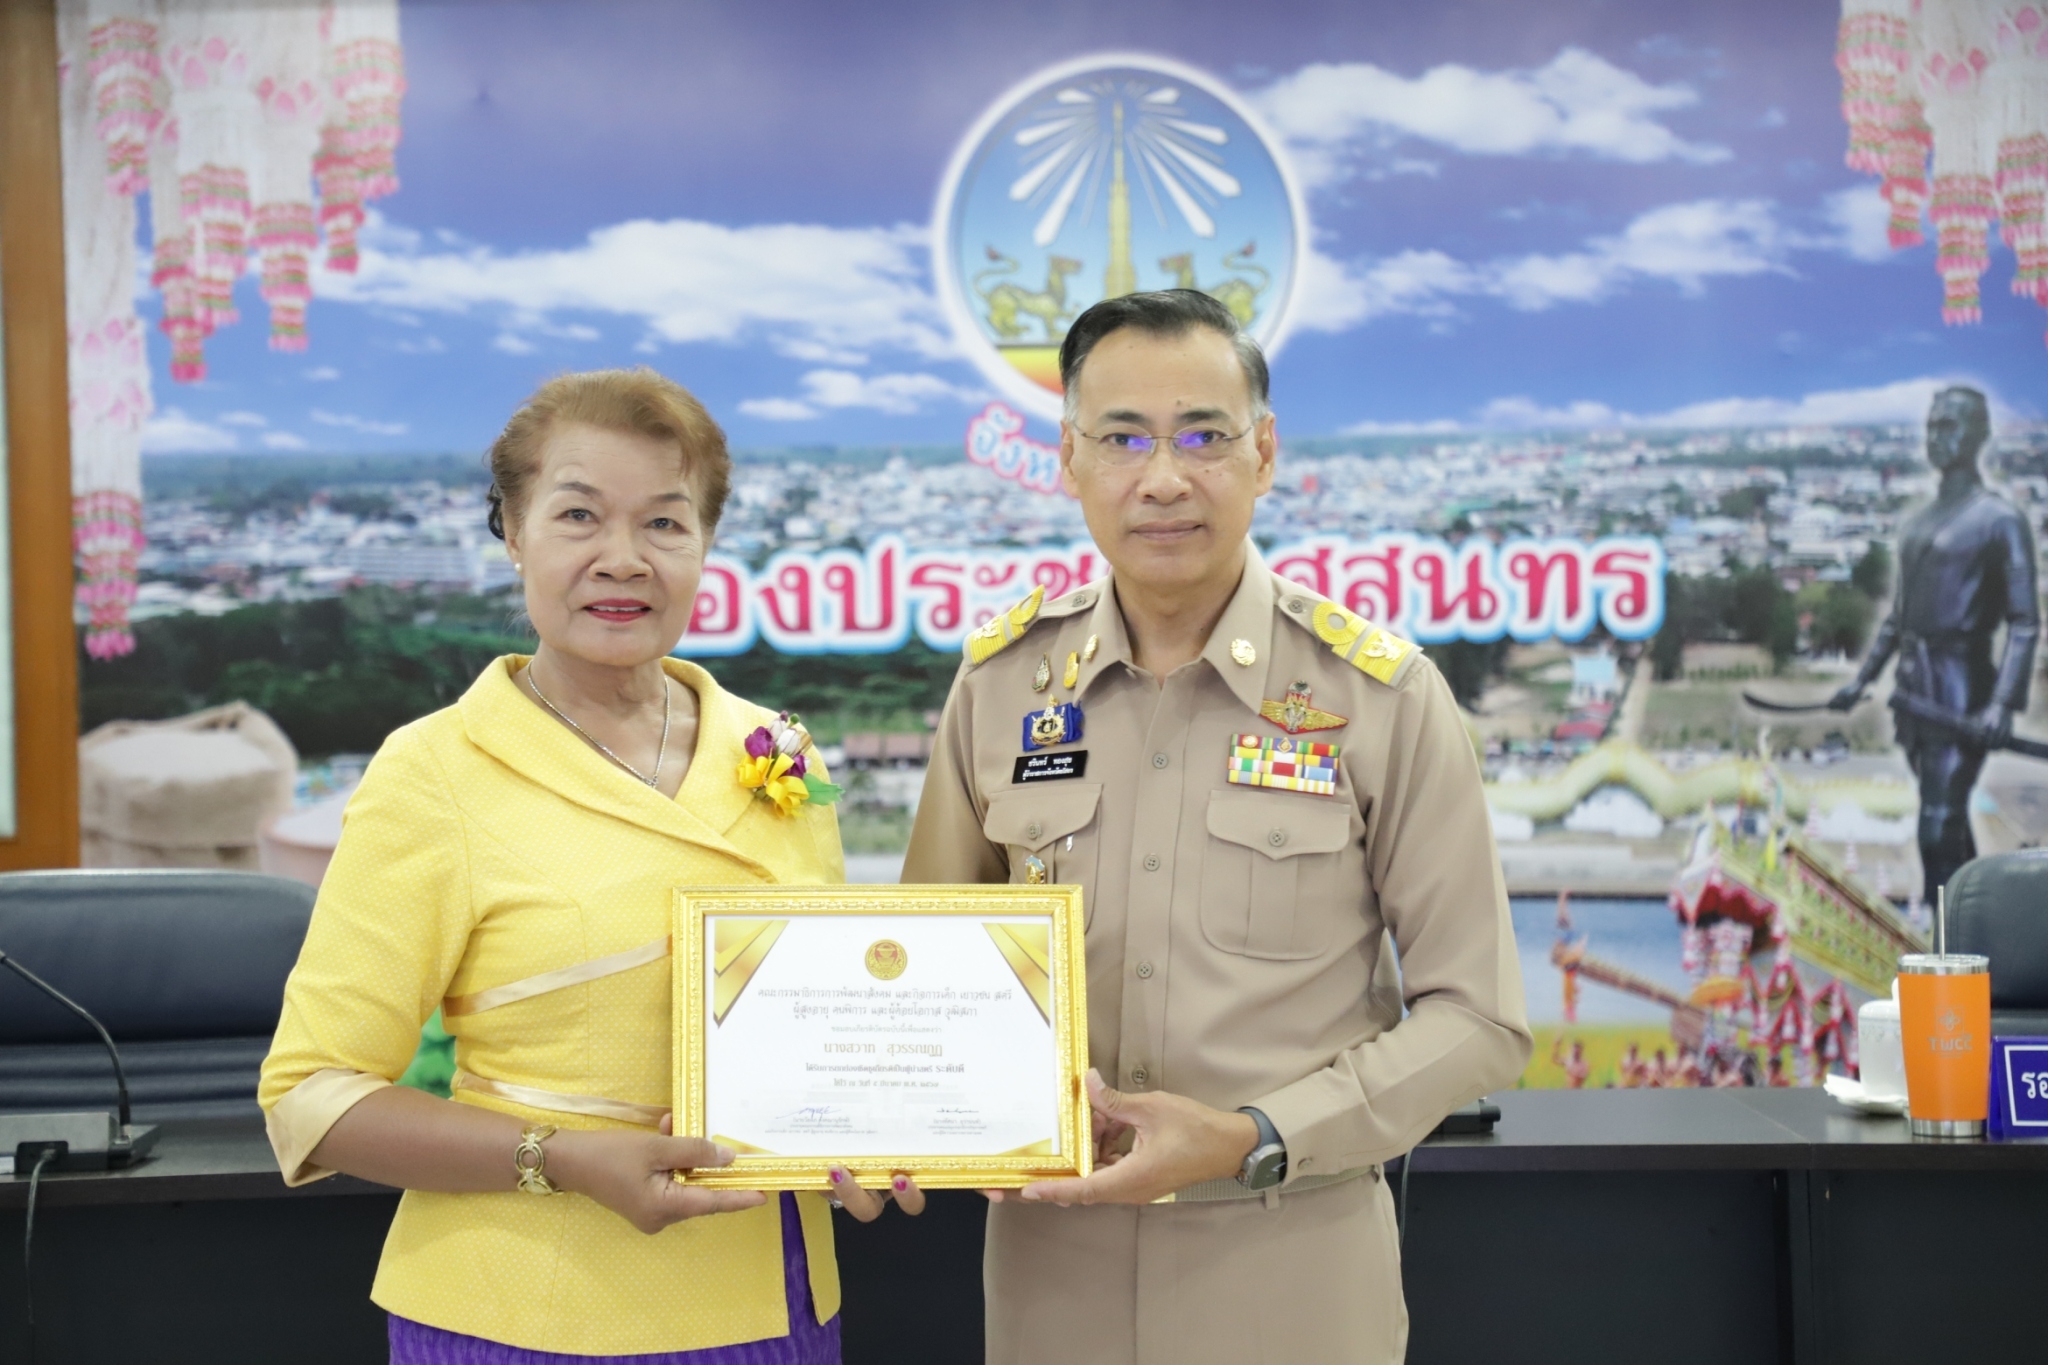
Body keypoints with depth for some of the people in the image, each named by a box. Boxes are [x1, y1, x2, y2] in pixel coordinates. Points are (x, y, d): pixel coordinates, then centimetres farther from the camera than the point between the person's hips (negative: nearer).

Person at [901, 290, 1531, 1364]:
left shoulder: (1380, 695, -8)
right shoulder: (1001, 681, 0)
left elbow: (1475, 1015, -6)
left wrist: (1253, 1141, -16)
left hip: (1292, 1270, -2)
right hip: (1050, 1255, 3)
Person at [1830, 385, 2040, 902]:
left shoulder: (2000, 520, -8)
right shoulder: (1917, 522, 15)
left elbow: (2025, 624, -14)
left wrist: (2003, 705, -24)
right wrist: (1863, 678, 21)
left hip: (1961, 691, -8)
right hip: (1913, 686, 8)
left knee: (1939, 832, -11)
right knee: (1950, 824, 15)